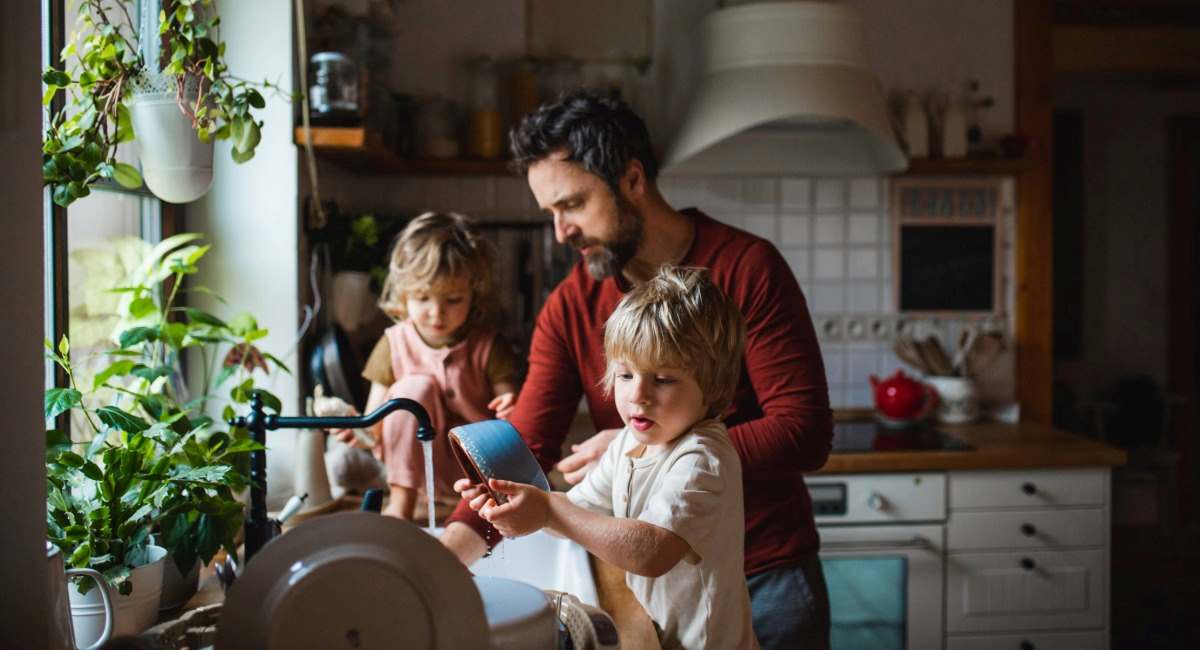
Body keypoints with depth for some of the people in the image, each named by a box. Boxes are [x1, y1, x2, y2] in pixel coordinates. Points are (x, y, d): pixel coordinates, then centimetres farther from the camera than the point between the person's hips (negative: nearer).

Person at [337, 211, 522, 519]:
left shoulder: (487, 347, -7)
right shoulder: (394, 344, -4)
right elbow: (375, 428, -7)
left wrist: (512, 410, -33)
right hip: (419, 463, 2)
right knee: (414, 386, -24)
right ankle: (400, 503, -18)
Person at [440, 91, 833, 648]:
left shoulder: (747, 267, -14)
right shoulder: (569, 308, -3)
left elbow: (805, 433, -19)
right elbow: (525, 446, -9)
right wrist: (456, 543, -27)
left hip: (768, 581, -3)